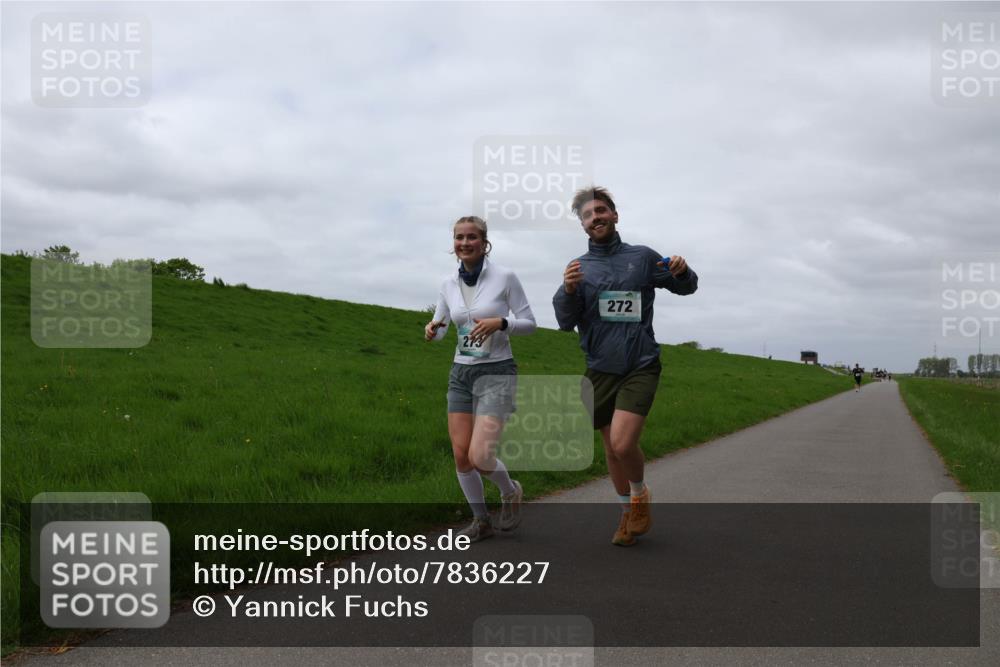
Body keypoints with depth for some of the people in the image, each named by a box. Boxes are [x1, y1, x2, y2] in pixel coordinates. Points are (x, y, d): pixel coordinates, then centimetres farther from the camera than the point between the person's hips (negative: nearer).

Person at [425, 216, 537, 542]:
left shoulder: (505, 277, -9)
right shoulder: (449, 284, 4)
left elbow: (529, 324, -4)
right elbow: (439, 329, 11)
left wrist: (499, 323, -23)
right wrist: (431, 329, -13)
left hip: (497, 373, -5)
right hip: (461, 373, 5)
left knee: (479, 457, -15)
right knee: (461, 455, 1)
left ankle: (511, 492, 18)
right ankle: (481, 520, 22)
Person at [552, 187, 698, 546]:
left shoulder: (642, 257, 2)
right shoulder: (579, 267, 6)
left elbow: (686, 287, 11)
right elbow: (566, 322, -1)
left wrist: (682, 272, -13)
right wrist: (567, 290, -21)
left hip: (640, 367, -3)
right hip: (600, 371, 3)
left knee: (623, 443, -18)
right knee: (612, 449, 11)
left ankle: (640, 493, 12)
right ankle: (628, 512, 32)